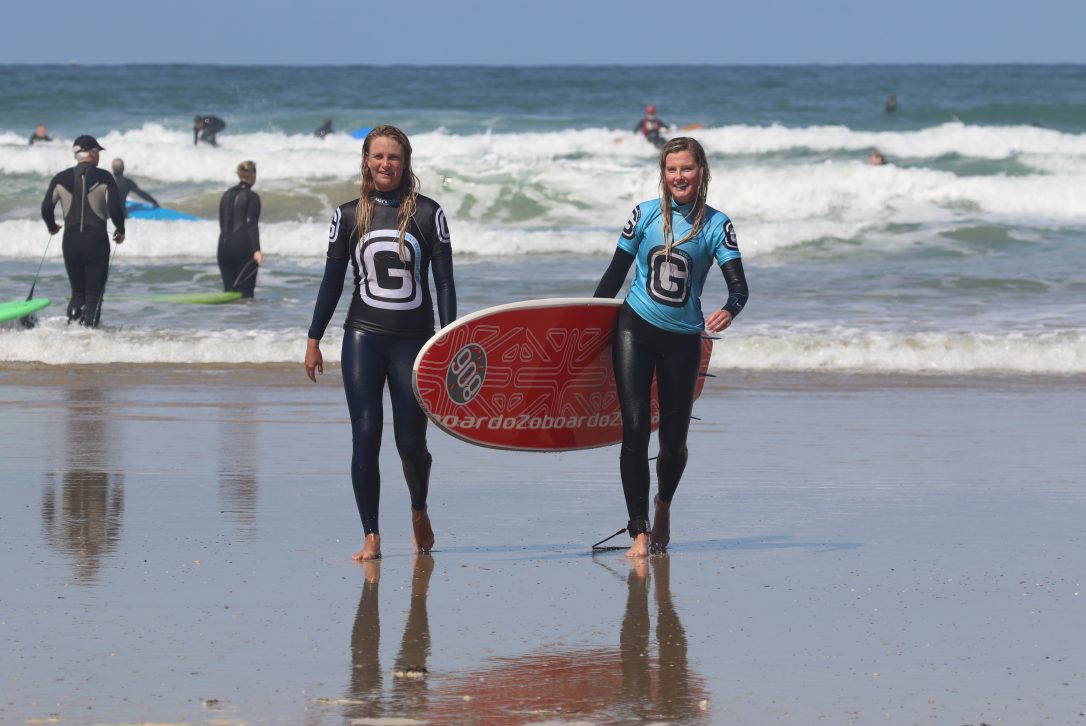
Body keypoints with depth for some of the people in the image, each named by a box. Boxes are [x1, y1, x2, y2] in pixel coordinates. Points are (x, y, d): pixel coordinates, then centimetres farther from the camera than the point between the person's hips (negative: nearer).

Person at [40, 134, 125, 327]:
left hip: (71, 240, 3)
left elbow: (46, 207, -1)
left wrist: (52, 227, 20)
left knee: (77, 292, 15)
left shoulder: (61, 179, 2)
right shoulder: (103, 178, -7)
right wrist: (120, 230, 7)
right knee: (93, 295, 3)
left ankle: (72, 323, -4)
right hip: (97, 239, -3)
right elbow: (115, 209, -12)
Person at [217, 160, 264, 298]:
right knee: (246, 291, -4)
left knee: (228, 290, 7)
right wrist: (256, 250, -23)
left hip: (224, 245, 6)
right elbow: (252, 225, -16)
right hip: (243, 245, -6)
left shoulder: (227, 195, 13)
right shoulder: (252, 197, -5)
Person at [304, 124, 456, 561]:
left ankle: (419, 511, 30)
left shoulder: (428, 214, 1)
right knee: (366, 436, -6)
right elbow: (332, 281, 10)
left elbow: (444, 281, 2)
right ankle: (371, 537, -2)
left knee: (411, 441, 0)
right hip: (363, 337, 1)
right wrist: (313, 340, 8)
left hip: (414, 340, -1)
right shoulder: (349, 216, 5)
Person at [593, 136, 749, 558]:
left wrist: (729, 310, -34)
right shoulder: (645, 215, 0)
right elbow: (615, 274, 9)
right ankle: (640, 533, -10)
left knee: (674, 440, 7)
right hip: (636, 329, 0)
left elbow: (739, 285, -11)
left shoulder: (716, 225, -3)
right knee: (635, 430, -12)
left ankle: (664, 507, 39)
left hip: (683, 339, 0)